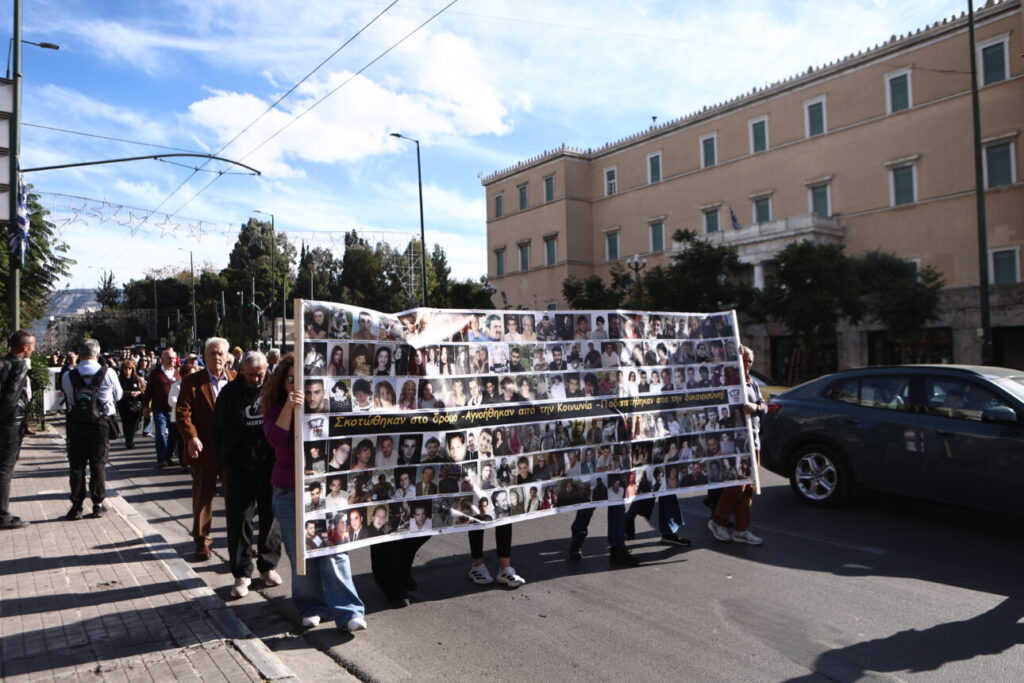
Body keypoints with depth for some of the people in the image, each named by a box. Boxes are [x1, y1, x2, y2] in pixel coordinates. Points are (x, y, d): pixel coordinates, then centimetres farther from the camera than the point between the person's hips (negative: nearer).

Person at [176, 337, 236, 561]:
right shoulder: (192, 382, -1)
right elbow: (182, 412, -8)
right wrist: (191, 437, -21)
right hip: (204, 449, -1)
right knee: (203, 497, 10)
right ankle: (202, 541, 23)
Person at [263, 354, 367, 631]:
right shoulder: (276, 409, 2)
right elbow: (276, 439, -16)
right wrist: (288, 408, -28)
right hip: (289, 493, 1)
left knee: (333, 551, -6)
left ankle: (348, 611, -1)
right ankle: (311, 607, 22)